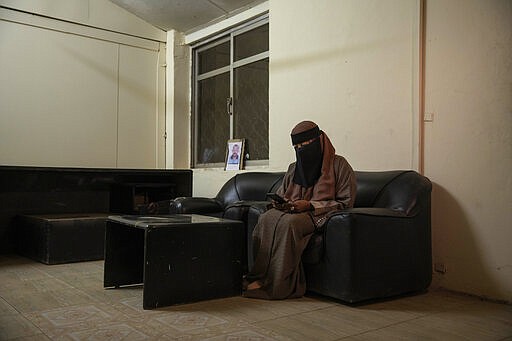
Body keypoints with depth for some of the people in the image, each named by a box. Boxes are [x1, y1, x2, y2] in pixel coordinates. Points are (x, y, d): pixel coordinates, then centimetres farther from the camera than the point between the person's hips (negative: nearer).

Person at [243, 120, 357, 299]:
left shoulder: (339, 165, 0)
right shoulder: (293, 168, 19)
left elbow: (345, 203, -6)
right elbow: (280, 194, 26)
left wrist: (310, 205, -15)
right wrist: (279, 203, 0)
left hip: (320, 216, -5)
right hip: (293, 211, 6)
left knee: (289, 222, -36)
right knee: (265, 219, -28)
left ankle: (276, 284, -32)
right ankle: (260, 276, -30)